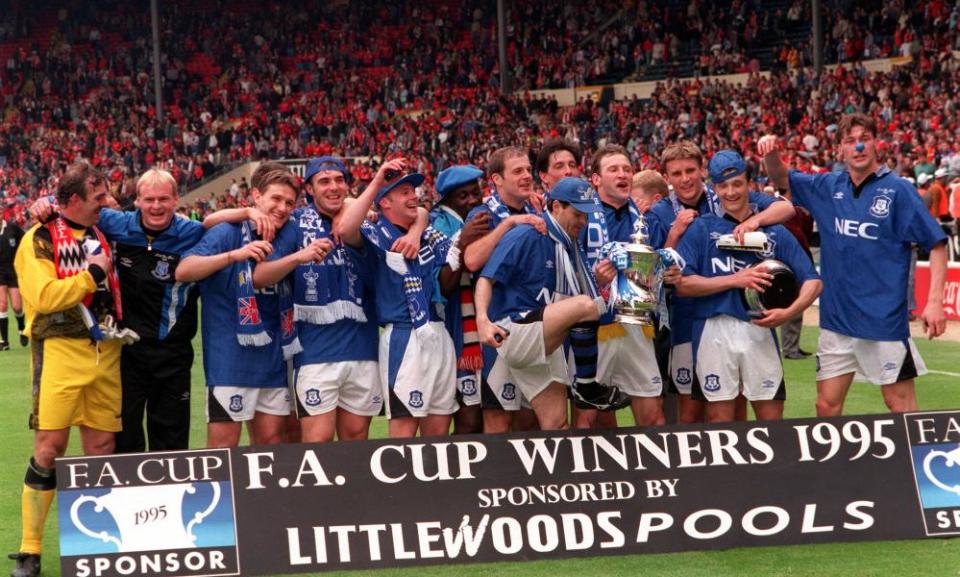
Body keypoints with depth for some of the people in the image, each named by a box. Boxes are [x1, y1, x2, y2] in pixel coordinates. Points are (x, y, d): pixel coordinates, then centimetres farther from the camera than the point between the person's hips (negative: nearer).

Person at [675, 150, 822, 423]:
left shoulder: (775, 232, 11)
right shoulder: (702, 229, 9)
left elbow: (813, 281, 5)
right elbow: (683, 284, -2)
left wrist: (788, 312, -13)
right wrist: (736, 280, -10)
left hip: (760, 331, 1)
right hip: (714, 331, -1)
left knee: (772, 419, 1)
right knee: (720, 420, 1)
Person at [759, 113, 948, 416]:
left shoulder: (898, 190, -7)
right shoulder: (829, 187, 8)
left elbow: (936, 244, -6)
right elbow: (782, 179, 20)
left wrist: (935, 301, -15)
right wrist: (771, 152, -2)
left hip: (885, 320, -5)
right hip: (836, 320, 5)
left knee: (900, 405, 1)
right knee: (827, 407, 7)